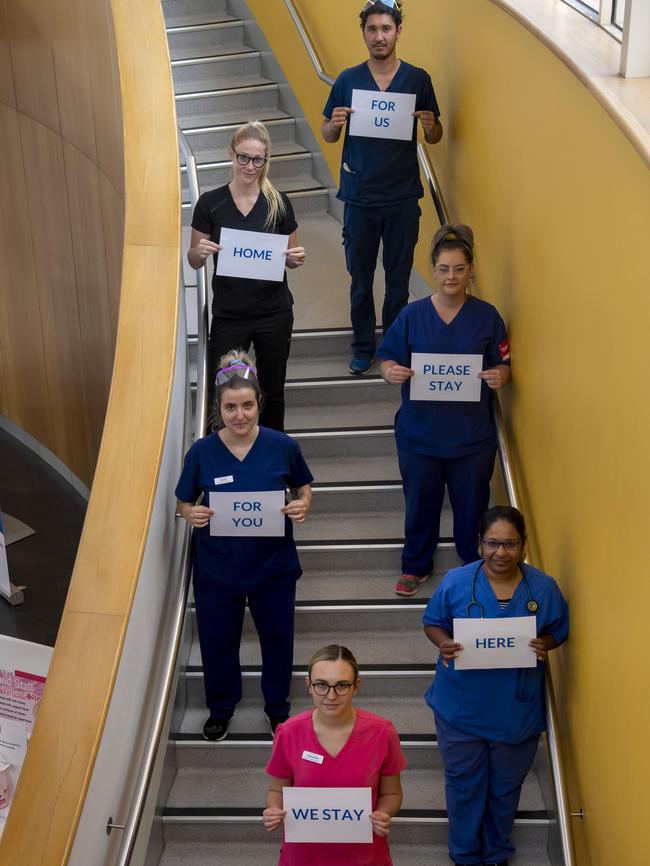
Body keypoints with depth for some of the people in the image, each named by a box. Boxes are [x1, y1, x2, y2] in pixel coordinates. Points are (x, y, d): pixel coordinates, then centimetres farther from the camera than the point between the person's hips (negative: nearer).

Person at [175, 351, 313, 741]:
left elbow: (304, 487, 4)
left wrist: (304, 505, -18)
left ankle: (278, 708, 46)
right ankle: (221, 709, 45)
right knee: (218, 643, 17)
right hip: (217, 570, 0)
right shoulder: (202, 451, -11)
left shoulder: (282, 445, -12)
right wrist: (192, 514, -22)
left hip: (273, 566, 0)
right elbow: (184, 502, 1)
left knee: (278, 640, 18)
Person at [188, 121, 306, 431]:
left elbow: (291, 257, 8)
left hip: (274, 313, 1)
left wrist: (295, 258, -15)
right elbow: (193, 260, 2)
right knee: (219, 394, 0)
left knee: (272, 392, 13)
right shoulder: (210, 203, -4)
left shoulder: (278, 202, -2)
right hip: (228, 314, -1)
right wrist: (200, 251, -21)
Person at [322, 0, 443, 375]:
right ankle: (364, 347, 23)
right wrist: (335, 124, -15)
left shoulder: (418, 79, 1)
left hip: (403, 197, 0)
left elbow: (435, 137, 9)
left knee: (399, 280, 7)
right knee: (361, 279, 8)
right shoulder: (348, 80, 2)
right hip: (360, 197, 0)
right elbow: (328, 136, 8)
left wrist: (431, 126, -15)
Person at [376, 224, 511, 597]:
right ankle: (416, 566, 36)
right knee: (421, 503, 13)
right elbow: (388, 360, 0)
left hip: (472, 436, 0)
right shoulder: (412, 315, -3)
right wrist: (392, 372, -23)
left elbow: (503, 366, 2)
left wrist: (499, 376, -21)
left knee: (472, 506, 11)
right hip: (420, 433, 0)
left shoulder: (487, 316, -2)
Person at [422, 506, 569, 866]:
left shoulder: (544, 587, -10)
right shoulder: (456, 582, -14)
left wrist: (544, 645, -19)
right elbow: (432, 623, -2)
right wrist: (444, 643, -23)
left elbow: (558, 631, 3)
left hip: (517, 711, 1)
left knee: (505, 786, 20)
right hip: (461, 708, -1)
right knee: (464, 785, 16)